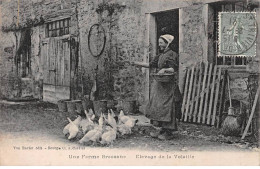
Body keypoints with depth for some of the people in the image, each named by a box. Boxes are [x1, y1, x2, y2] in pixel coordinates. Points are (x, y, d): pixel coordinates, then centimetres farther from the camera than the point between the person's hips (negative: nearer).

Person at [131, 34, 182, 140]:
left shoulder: (172, 55, -7)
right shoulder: (160, 56, 17)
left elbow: (174, 69, -15)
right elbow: (151, 64, 19)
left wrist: (165, 70, -31)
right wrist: (138, 63, 13)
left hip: (168, 85, -8)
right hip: (159, 84, 9)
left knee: (166, 107, -7)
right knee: (158, 106, 8)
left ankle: (169, 132, -1)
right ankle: (162, 129, 15)